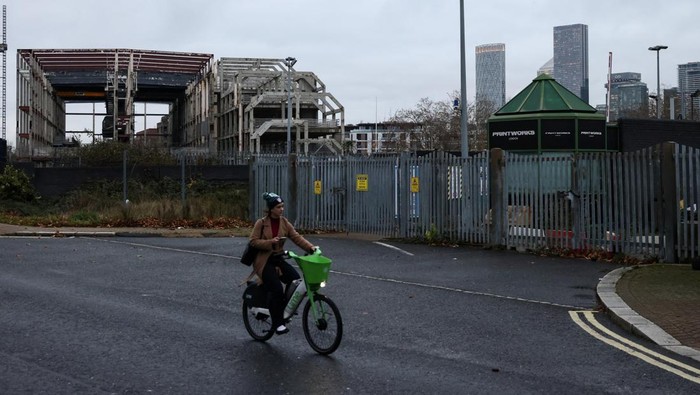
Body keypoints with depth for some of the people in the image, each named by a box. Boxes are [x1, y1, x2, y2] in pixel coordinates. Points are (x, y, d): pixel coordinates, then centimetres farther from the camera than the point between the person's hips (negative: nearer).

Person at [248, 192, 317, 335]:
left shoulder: (284, 222, 3)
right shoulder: (261, 223, -8)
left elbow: (296, 237, -5)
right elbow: (253, 241, -11)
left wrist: (310, 247, -20)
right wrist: (270, 242, -23)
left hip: (278, 259, 5)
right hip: (264, 261, -5)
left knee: (296, 280, -15)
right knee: (277, 289, -20)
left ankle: (286, 310, 8)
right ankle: (278, 324, -8)